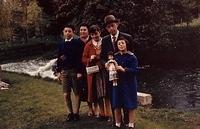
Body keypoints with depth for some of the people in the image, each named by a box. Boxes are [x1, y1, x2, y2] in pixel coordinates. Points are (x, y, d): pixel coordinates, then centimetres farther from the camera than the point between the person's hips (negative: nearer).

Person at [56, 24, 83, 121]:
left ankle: (76, 113, 14)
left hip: (74, 70, -4)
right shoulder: (61, 44, 11)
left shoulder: (77, 43, -4)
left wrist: (79, 71, -13)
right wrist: (59, 71, 9)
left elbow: (80, 58, -9)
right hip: (64, 71, 4)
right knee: (66, 94, 4)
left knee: (76, 93, 5)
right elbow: (59, 58, 14)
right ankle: (70, 113, 15)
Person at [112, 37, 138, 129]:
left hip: (129, 84, -3)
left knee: (130, 105, 4)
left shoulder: (132, 57, -7)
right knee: (116, 105, 8)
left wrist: (124, 69, -24)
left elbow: (135, 70, -14)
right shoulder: (115, 56, 5)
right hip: (117, 83, 3)